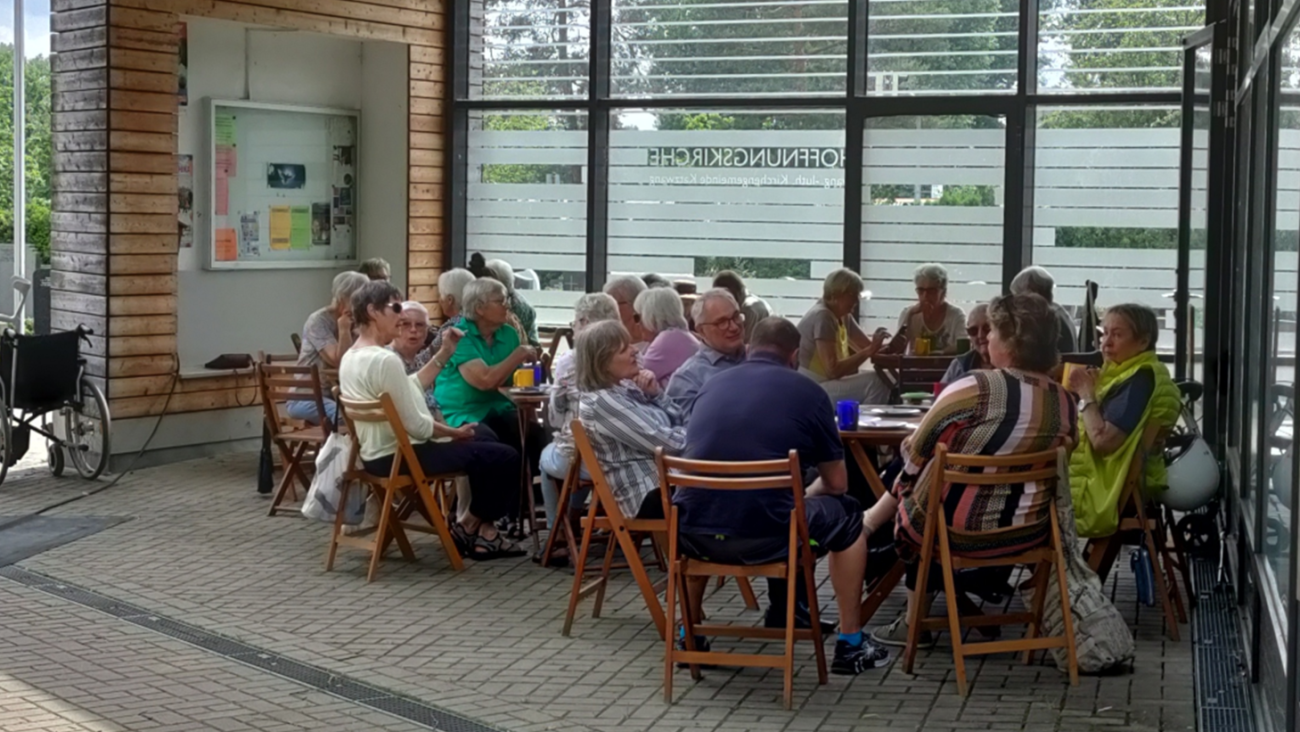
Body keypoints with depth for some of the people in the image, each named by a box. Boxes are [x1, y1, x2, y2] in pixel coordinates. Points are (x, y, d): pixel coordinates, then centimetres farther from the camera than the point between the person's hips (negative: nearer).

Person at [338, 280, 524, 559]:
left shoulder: (351, 357, 8)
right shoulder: (384, 360, -25)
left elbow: (409, 389, 15)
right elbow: (415, 425, -24)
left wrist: (444, 354, 10)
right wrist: (455, 432, -7)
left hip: (376, 453, 11)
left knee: (485, 442, 25)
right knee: (506, 458, -8)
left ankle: (480, 527, 22)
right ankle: (469, 526, 12)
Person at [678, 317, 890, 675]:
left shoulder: (712, 385, 16)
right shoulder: (807, 392, 6)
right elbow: (836, 484, 13)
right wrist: (806, 495, 36)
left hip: (694, 535, 4)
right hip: (765, 536, -3)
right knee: (847, 515, 23)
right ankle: (851, 645, 27)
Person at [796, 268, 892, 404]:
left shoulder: (843, 316, 10)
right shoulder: (822, 317, -19)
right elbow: (833, 370, -25)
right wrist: (870, 351, -26)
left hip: (830, 381, 10)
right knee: (876, 381, -22)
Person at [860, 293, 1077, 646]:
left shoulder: (975, 389, -21)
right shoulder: (1065, 402, -3)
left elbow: (915, 453, -11)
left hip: (958, 528, -5)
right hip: (1026, 529, 5)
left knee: (910, 476, 26)